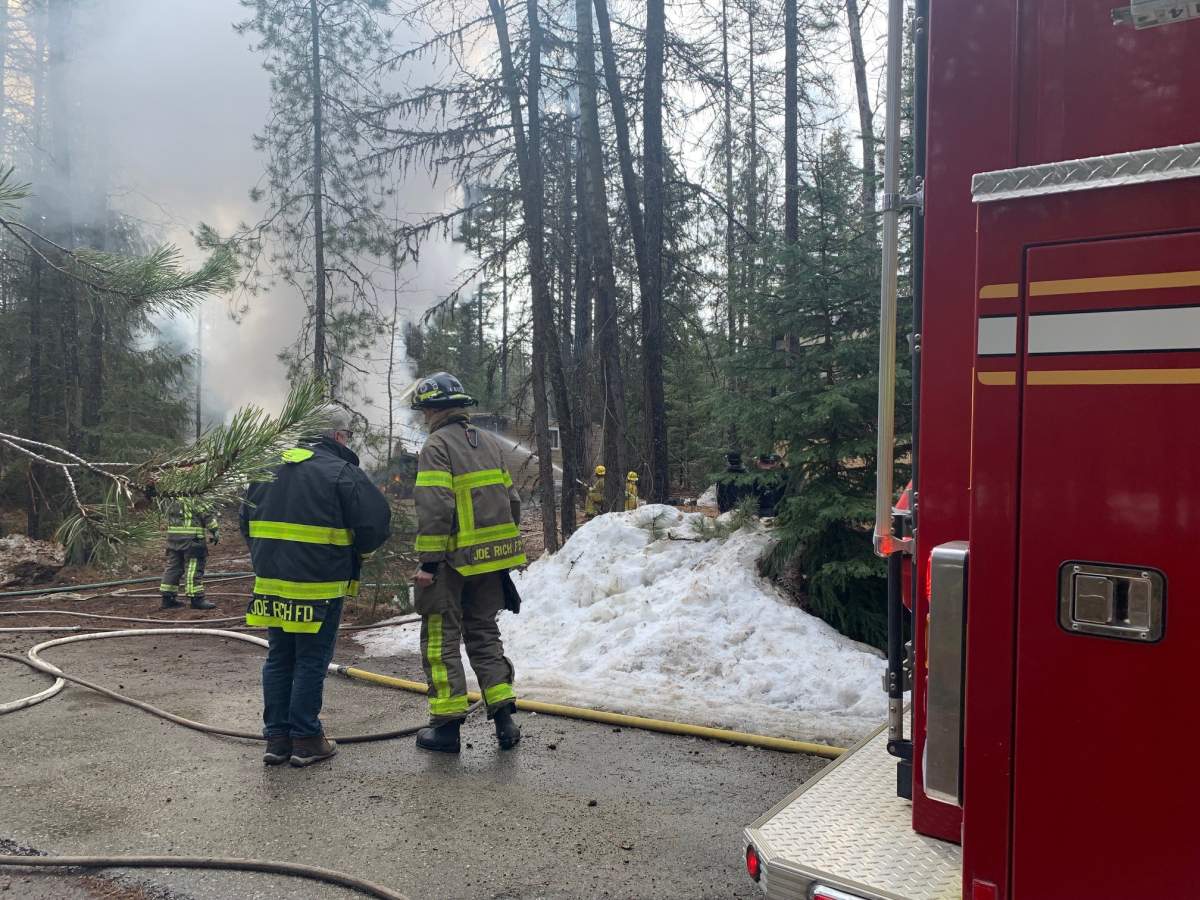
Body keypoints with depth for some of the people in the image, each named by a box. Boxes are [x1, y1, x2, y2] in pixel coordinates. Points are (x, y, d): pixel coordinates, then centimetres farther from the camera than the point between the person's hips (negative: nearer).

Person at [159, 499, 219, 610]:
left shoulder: (168, 499, 9)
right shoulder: (192, 499, -13)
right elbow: (206, 515, -12)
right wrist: (215, 531, -4)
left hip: (172, 536, 8)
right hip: (192, 537, -8)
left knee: (173, 567, 13)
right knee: (195, 568, -3)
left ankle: (168, 598, 17)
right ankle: (196, 599, -2)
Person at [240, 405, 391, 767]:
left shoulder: (269, 468, 12)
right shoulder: (342, 472, -10)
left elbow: (246, 519, 19)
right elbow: (376, 519, -14)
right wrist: (355, 553, 5)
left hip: (271, 582, 6)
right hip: (319, 587, -6)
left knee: (278, 659, 15)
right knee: (311, 662, 4)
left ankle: (276, 738, 21)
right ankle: (306, 740, 11)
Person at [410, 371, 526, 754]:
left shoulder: (437, 446, -10)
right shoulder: (490, 443, 13)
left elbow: (435, 510, -19)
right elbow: (511, 500, 13)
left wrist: (428, 561, -16)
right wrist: (504, 552, 19)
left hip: (454, 560, -7)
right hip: (492, 559, 7)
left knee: (441, 638, 5)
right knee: (484, 633, 16)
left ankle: (447, 724, 8)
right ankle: (504, 717, 12)